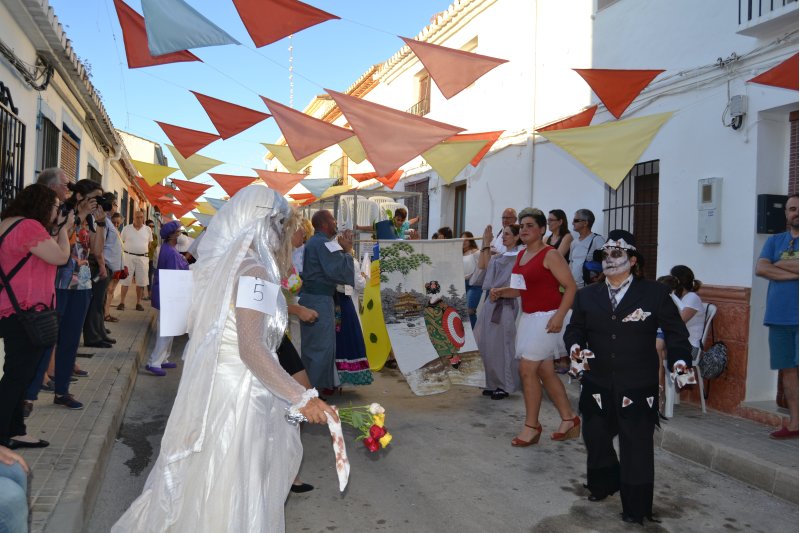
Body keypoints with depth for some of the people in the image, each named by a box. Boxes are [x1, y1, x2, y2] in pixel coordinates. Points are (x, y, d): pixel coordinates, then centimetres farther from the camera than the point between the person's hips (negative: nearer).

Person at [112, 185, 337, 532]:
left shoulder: (226, 263, 9)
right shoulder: (253, 271, -18)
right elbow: (252, 350, -26)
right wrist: (301, 398, -28)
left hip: (216, 383, 9)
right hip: (238, 391, -9)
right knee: (232, 488, 4)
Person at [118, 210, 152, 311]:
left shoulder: (148, 230, 6)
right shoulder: (126, 228, 2)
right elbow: (121, 242, 7)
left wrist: (145, 253, 8)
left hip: (142, 258, 2)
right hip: (128, 256, -1)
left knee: (141, 282, 4)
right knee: (125, 280, -1)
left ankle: (138, 303, 13)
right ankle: (122, 302, 3)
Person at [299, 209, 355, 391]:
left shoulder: (313, 242, 17)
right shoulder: (324, 243, -16)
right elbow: (337, 270, -23)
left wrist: (342, 247, 7)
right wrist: (346, 250, -10)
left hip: (310, 297, 10)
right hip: (319, 300, -10)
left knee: (311, 345, 18)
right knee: (323, 346, -2)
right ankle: (315, 388, 4)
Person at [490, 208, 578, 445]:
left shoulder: (550, 255, -11)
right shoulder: (521, 255, 12)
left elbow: (571, 286, -15)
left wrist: (559, 316, -24)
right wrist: (501, 292, 4)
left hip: (546, 318, -8)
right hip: (528, 317, 8)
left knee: (527, 369, -8)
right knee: (545, 372, 12)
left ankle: (531, 426, 6)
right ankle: (568, 419, 26)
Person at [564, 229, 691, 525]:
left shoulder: (655, 292, -2)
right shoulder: (587, 295, 7)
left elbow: (676, 331, 1)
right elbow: (574, 329, 9)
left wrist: (678, 359, -15)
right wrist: (575, 346, -13)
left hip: (637, 389, -3)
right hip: (597, 386, 4)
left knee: (637, 447, 4)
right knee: (595, 439, 16)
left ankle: (636, 509, 22)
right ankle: (604, 484, 43)